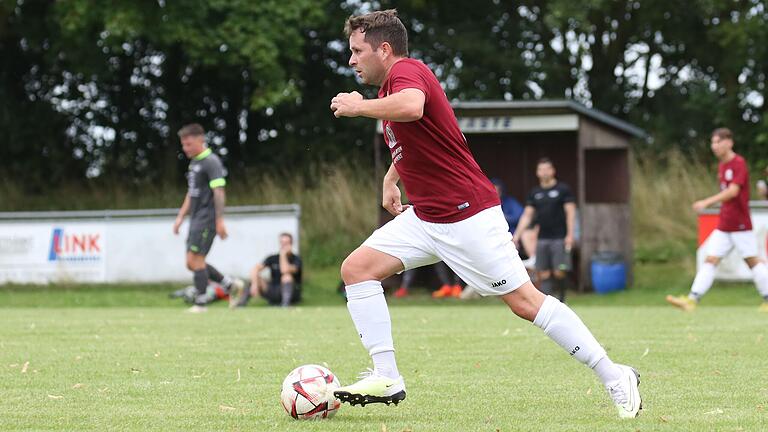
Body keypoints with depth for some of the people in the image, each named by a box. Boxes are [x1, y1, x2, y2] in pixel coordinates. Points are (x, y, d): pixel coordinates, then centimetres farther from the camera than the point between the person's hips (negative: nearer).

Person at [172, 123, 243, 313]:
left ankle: (201, 302, -8)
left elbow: (219, 192, -17)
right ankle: (229, 283, 18)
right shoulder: (194, 162, 17)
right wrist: (181, 217, 22)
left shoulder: (211, 162, -12)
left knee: (195, 259, -12)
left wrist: (220, 221, -22)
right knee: (192, 263, 9)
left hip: (207, 218, -10)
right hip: (196, 219, 10)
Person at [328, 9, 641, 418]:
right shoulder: (393, 83, 15)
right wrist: (391, 178, 30)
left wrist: (359, 106, -28)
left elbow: (411, 107, -42)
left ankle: (614, 377, 0)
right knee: (356, 268, -3)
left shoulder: (407, 71, -16)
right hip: (425, 217, 10)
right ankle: (386, 379, -4)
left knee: (524, 300, -8)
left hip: (467, 214, -10)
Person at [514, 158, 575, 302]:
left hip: (559, 238, -4)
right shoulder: (535, 192, 12)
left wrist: (570, 235, -11)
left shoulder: (563, 189, 1)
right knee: (543, 274, -2)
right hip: (542, 239, 4)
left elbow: (570, 212, -2)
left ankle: (561, 299, 12)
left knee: (559, 273, -8)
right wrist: (516, 236, 5)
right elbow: (527, 215, 13)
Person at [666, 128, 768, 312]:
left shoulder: (739, 164, -13)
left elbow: (733, 191, -25)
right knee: (711, 259, -2)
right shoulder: (721, 166, 13)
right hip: (723, 226, 8)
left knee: (752, 260, 0)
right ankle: (692, 299, -10)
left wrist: (707, 202, -32)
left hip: (740, 224, -8)